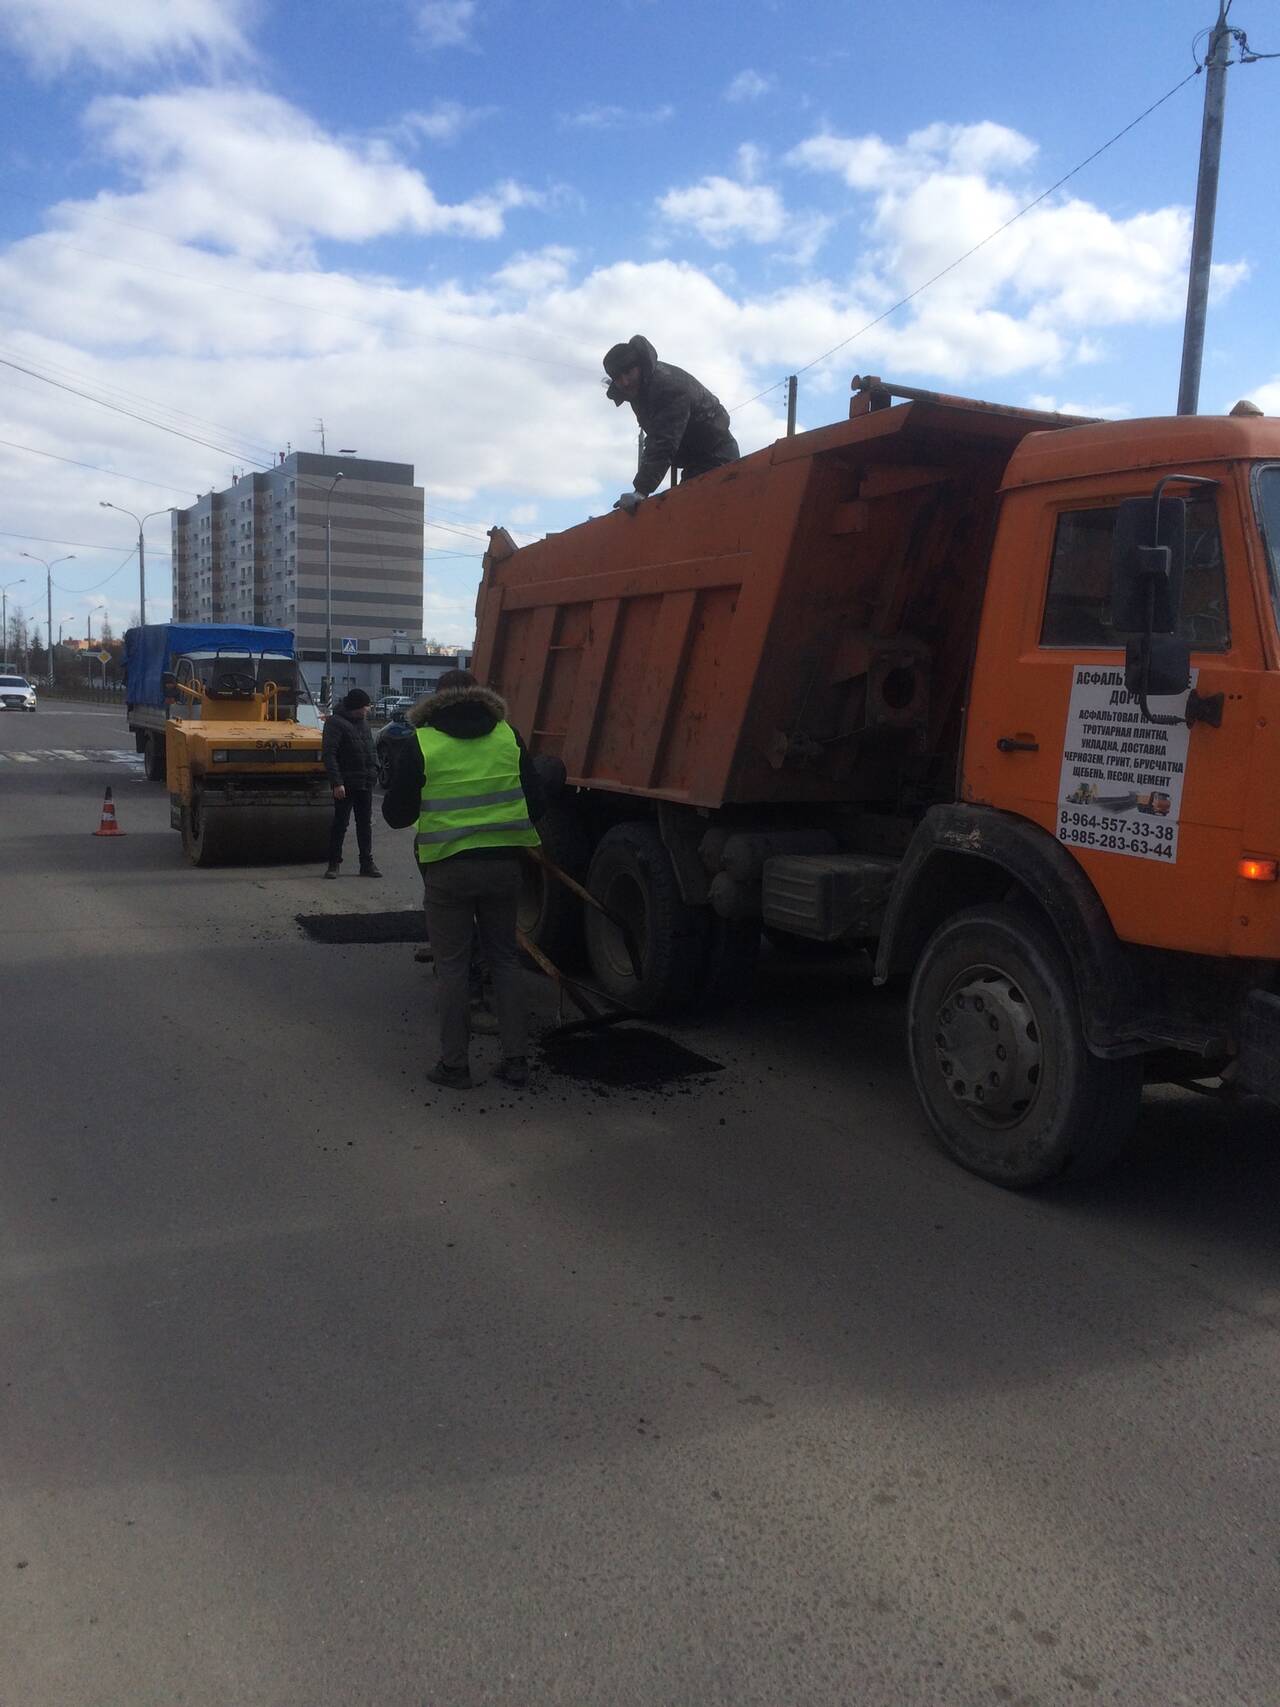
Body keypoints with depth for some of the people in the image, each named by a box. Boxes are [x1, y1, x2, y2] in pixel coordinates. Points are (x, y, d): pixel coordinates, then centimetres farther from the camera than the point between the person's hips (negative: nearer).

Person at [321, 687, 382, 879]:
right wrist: (337, 782, -21)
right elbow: (329, 754, -16)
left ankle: (367, 863, 16)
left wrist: (374, 769, 9)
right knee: (340, 823, 0)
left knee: (365, 823, 10)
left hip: (365, 783, 7)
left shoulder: (363, 721, 13)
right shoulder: (335, 722, -11)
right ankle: (334, 864, 9)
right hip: (346, 783, -7)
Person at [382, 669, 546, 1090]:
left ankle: (455, 1064, 10)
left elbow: (396, 814, 0)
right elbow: (536, 803, 5)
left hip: (448, 868, -3)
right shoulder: (507, 737, 3)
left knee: (453, 964, 6)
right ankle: (515, 1059, 14)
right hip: (503, 863, 3)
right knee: (504, 957, 13)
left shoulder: (419, 745, -5)